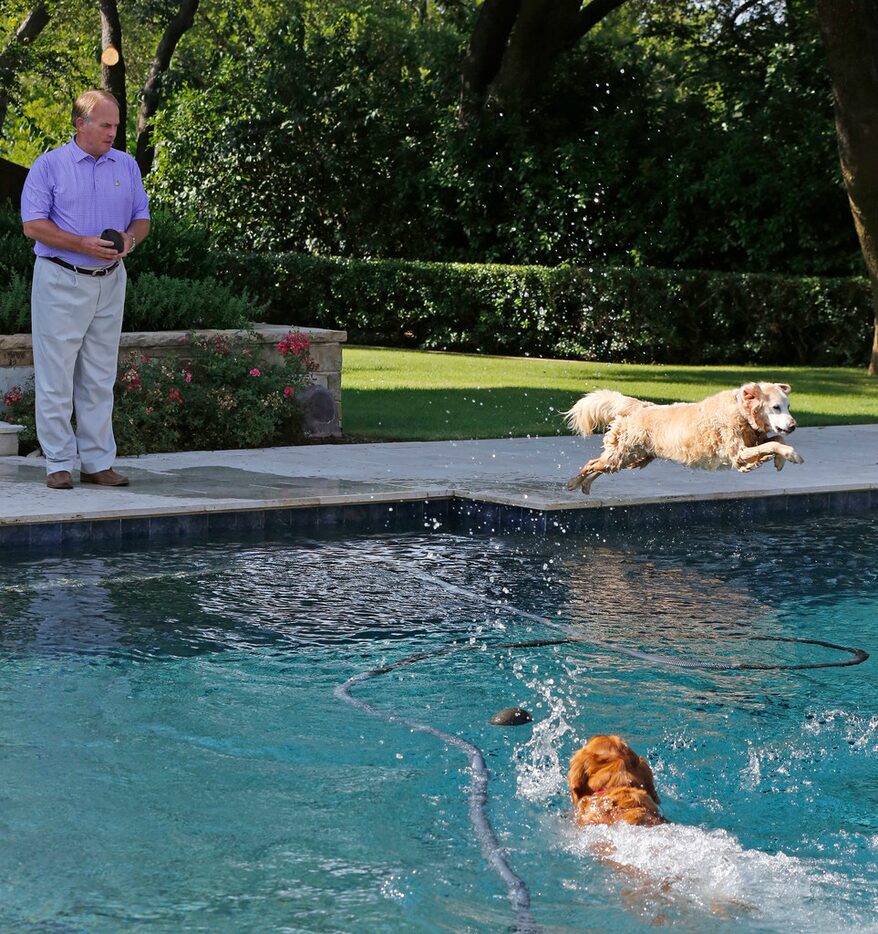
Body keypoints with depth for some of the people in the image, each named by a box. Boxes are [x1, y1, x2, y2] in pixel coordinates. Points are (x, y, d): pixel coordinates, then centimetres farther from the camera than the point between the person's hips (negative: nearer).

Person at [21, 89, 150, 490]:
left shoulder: (127, 166, 11)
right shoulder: (49, 166, -4)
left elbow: (141, 217, 16)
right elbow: (33, 224, -9)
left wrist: (131, 238, -8)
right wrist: (83, 243, -19)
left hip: (110, 281, 5)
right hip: (61, 281, -4)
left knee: (100, 378, 7)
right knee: (56, 375, -4)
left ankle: (97, 461, 12)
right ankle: (58, 463, 1)